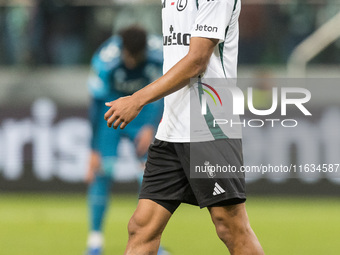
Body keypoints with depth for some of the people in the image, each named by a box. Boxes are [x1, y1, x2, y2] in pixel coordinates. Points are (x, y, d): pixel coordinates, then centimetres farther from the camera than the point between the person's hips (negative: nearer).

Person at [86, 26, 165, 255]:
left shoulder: (160, 53, -27)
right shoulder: (105, 60, -31)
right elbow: (98, 105, -24)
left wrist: (151, 127, -25)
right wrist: (95, 151, -22)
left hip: (145, 107, 2)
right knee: (103, 170, -14)